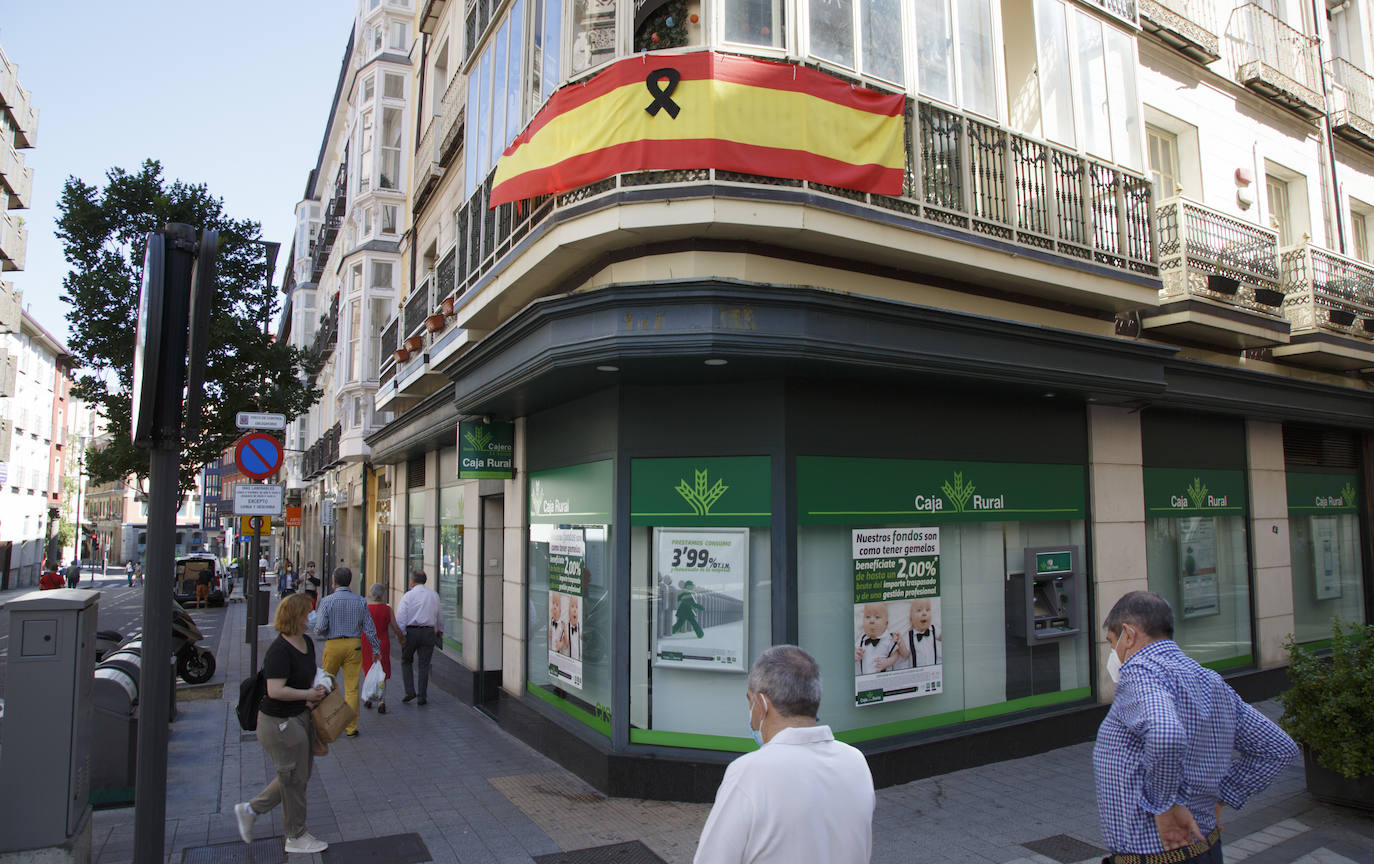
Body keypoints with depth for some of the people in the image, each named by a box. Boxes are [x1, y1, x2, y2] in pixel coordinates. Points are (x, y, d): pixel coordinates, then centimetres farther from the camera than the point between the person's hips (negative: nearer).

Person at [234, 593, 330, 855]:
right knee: (294, 779, 6)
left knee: (299, 775, 19)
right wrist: (308, 694, -19)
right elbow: (276, 691, -31)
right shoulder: (279, 651, -24)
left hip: (300, 717, 9)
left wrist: (313, 692, 2)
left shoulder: (307, 642, 5)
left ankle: (250, 810, 35)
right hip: (281, 723, -9)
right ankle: (296, 837, 23)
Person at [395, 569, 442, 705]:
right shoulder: (434, 596, 7)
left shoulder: (407, 596, -4)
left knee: (406, 661, 17)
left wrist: (401, 635, -9)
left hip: (411, 632, -2)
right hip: (428, 632, 2)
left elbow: (400, 617, -10)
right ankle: (422, 697, 7)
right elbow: (438, 616, 17)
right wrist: (440, 629, 31)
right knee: (424, 665, 7)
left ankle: (410, 691, 7)